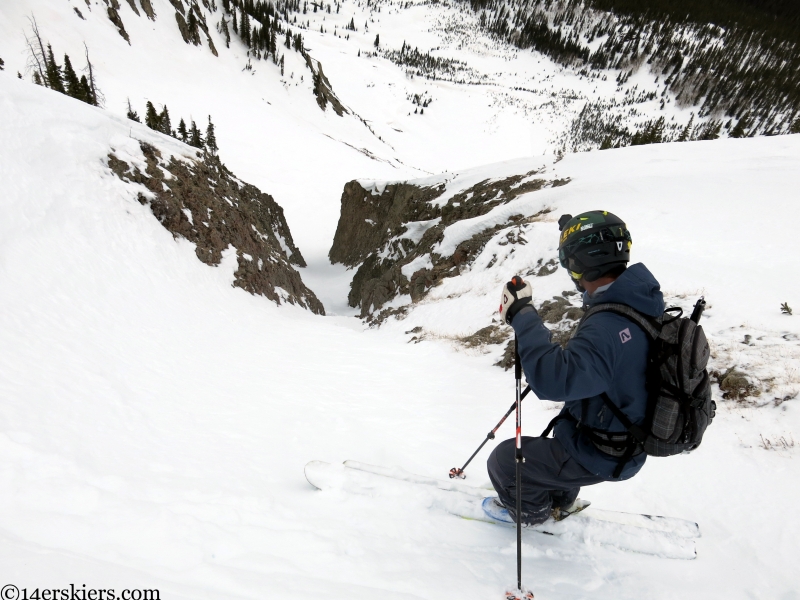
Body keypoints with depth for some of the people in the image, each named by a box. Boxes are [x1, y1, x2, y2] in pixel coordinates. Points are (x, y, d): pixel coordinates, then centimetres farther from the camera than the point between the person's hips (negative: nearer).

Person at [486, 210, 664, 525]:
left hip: (599, 456, -9)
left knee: (503, 461, 5)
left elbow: (554, 379, -47)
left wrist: (522, 315, -40)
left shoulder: (609, 327, -39)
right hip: (625, 438, 9)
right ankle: (561, 500, 59)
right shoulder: (638, 301, -8)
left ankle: (531, 511, 35)